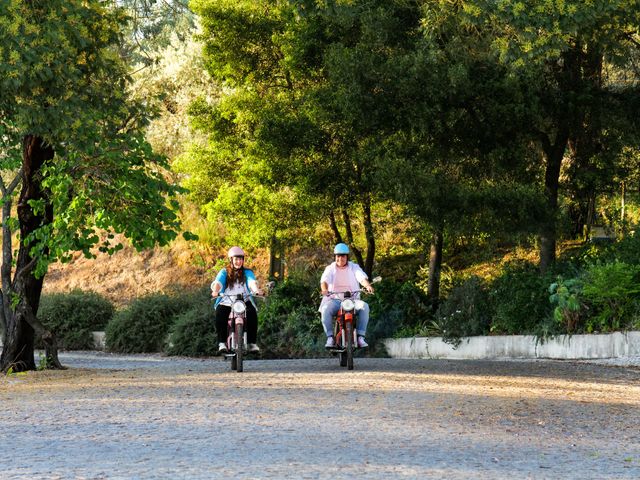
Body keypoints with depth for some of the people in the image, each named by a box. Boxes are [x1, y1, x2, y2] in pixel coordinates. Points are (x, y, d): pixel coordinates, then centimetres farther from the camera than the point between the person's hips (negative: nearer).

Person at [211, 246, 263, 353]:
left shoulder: (247, 272, 13)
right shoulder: (224, 272, 11)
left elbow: (252, 282, -8)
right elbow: (217, 282, -8)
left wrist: (256, 290, -31)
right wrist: (215, 291, -32)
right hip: (226, 302, 0)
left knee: (252, 313, -30)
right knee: (220, 314, -31)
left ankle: (252, 343, -21)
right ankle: (222, 343, -26)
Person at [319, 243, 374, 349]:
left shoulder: (354, 267, 9)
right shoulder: (330, 269, 8)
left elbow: (362, 278, -11)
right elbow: (324, 280, -11)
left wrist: (368, 285, -35)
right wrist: (324, 289, -36)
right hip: (334, 300, -1)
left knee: (364, 307, -29)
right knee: (326, 309, -33)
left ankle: (360, 337, -25)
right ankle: (330, 338, -26)